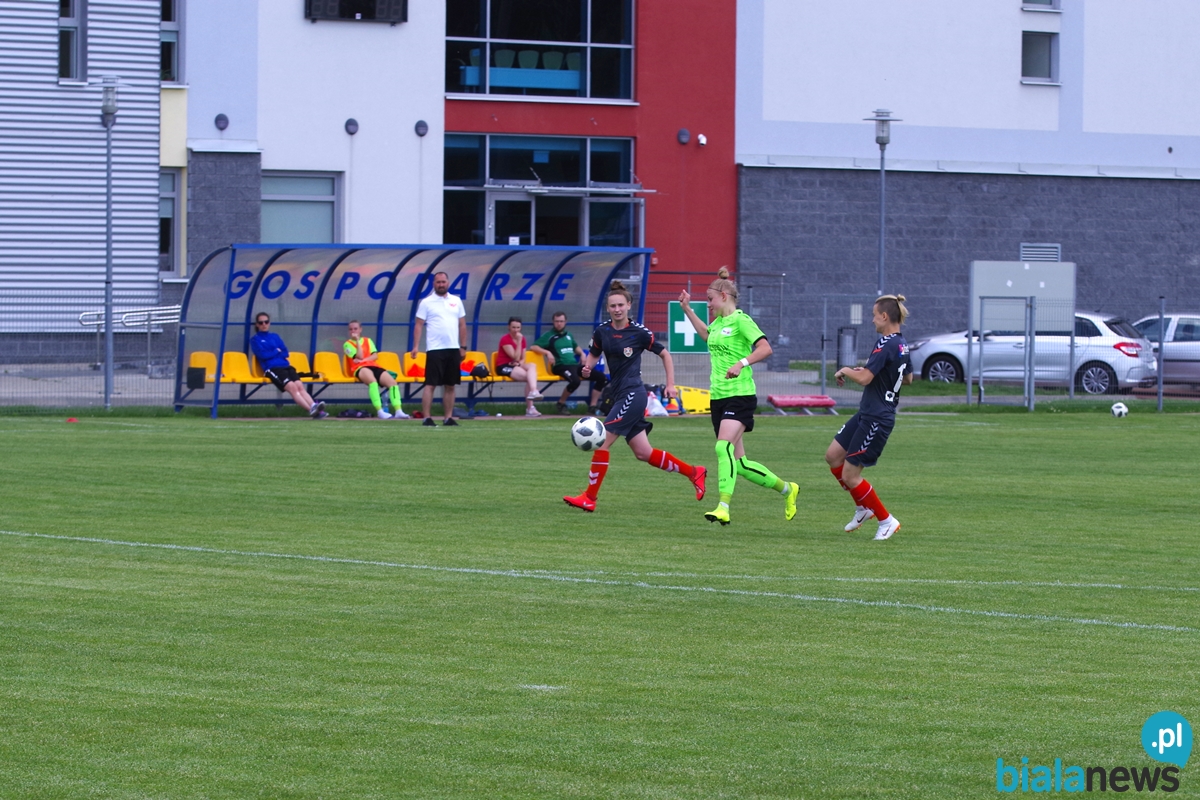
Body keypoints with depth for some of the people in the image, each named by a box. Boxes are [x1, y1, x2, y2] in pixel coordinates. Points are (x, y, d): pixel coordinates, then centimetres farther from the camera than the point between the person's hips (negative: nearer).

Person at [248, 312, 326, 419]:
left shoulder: (275, 336, 27)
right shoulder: (255, 339, 12)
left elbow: (285, 353, 14)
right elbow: (262, 355, -5)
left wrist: (271, 354, 0)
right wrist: (277, 351, 7)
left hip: (286, 366, 5)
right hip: (272, 369, -5)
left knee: (299, 385, -24)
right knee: (291, 386, -30)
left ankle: (314, 407, -45)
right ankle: (311, 410, -47)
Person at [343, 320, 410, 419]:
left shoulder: (368, 340, 24)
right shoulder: (347, 344, 11)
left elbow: (375, 356, 10)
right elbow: (360, 357, -4)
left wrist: (363, 360, -6)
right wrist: (357, 341, -3)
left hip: (374, 366, 5)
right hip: (360, 368, -5)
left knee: (392, 381, -22)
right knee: (371, 378, -41)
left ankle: (398, 411, -29)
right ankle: (379, 411, -46)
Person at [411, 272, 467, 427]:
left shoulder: (456, 301, 11)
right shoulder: (426, 303, 0)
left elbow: (462, 325, 14)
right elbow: (419, 325, -2)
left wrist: (463, 347, 9)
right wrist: (416, 346, -11)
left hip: (453, 350, 4)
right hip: (435, 350, -4)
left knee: (450, 385, 6)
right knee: (430, 384, -7)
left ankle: (448, 417, 10)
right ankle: (427, 418, -7)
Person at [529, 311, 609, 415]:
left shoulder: (568, 335, 21)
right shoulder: (549, 336, 2)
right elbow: (533, 347, -6)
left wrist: (581, 353, 18)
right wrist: (547, 352, -19)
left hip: (575, 365, 7)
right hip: (560, 366, -7)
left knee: (601, 377, -6)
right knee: (575, 381, -38)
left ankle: (592, 407, -5)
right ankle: (561, 403, -14)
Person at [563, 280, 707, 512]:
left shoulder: (640, 333, -9)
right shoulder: (602, 332, 5)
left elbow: (664, 354, 3)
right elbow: (593, 354, 19)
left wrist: (671, 384, -2)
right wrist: (587, 367, -4)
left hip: (632, 395, -7)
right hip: (618, 394, 7)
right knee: (643, 453, 11)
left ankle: (590, 498, -6)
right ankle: (693, 472, 26)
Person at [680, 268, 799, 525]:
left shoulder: (741, 320, -9)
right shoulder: (718, 322, 15)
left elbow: (765, 348, -20)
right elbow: (707, 335, 40)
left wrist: (741, 363, -32)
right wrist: (687, 309, 37)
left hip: (740, 395, -9)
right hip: (718, 397, 9)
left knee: (724, 448, -27)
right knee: (738, 463, 8)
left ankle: (723, 508, -32)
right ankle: (786, 489, 25)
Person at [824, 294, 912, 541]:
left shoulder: (886, 345, -21)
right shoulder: (902, 344, 8)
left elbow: (864, 379, -26)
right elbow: (908, 379, 22)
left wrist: (846, 371, -6)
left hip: (876, 420, -10)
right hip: (867, 415, 10)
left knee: (850, 475, -2)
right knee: (833, 455, 15)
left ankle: (886, 521, 8)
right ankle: (863, 508, 23)